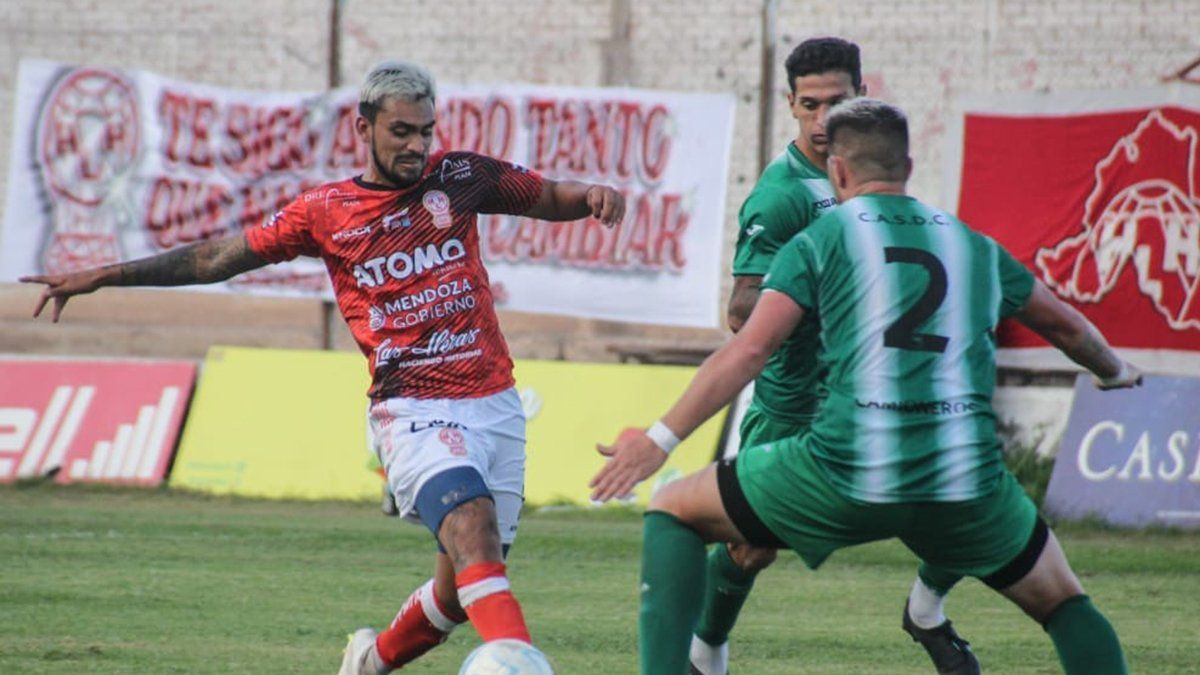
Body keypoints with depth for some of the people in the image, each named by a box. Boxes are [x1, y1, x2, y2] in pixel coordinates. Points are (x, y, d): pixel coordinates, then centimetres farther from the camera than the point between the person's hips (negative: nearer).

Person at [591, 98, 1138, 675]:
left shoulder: (819, 242, 8)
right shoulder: (975, 247, 19)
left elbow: (748, 351, -3)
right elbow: (1066, 326, 34)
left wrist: (659, 440, -1)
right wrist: (1115, 373, 55)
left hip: (845, 474, -2)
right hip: (967, 484, 3)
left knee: (673, 510, 16)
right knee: (1062, 603, 24)